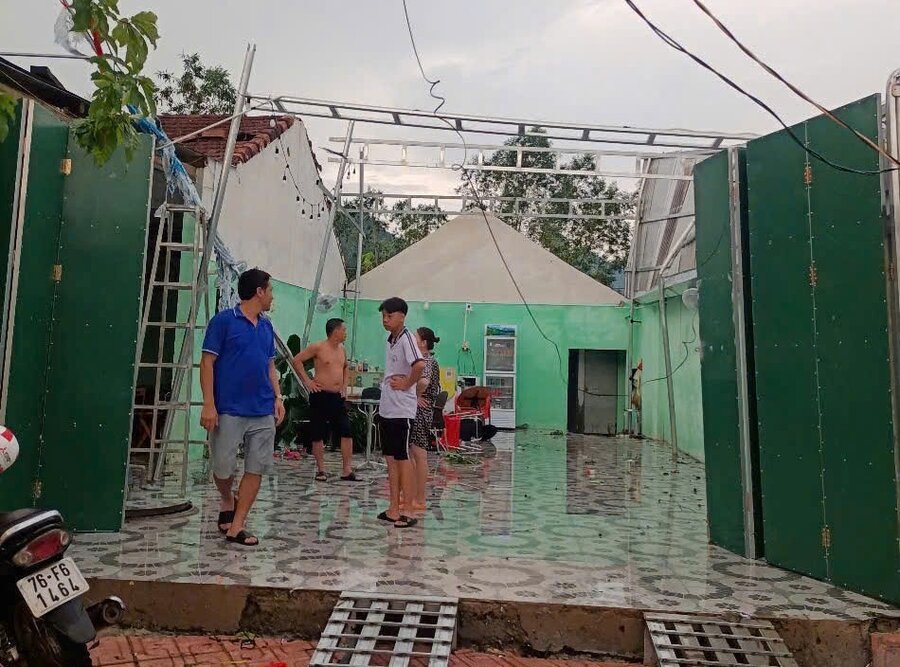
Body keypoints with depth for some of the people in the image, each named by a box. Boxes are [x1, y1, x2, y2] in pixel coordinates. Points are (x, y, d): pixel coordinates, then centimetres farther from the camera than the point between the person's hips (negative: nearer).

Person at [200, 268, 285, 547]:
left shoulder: (267, 326, 13)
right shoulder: (223, 321, -5)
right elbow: (207, 362, -7)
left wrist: (277, 398, 8)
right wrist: (208, 404, -13)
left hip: (263, 412, 5)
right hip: (229, 410, -5)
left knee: (256, 468, 3)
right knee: (223, 467, 5)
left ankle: (236, 527, 13)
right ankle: (228, 503, 36)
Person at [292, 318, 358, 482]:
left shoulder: (341, 349, 12)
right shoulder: (318, 347, -8)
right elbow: (297, 360, -7)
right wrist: (307, 380, -10)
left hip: (338, 396, 6)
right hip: (321, 396, -6)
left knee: (347, 433, 0)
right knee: (318, 435, 3)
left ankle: (347, 471, 5)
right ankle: (321, 470, 15)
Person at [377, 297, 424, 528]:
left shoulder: (406, 338, -13)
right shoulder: (389, 341, 13)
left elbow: (419, 365, -30)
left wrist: (406, 384, -18)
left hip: (401, 410, -9)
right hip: (386, 408, 9)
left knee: (402, 458, -2)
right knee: (391, 459, 12)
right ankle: (394, 509, 20)